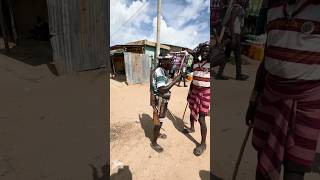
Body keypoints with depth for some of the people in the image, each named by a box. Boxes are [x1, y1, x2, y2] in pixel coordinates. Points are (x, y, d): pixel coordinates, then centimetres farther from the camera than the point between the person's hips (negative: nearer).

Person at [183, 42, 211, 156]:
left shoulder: (210, 63, -10)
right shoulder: (195, 62, 5)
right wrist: (189, 92, 17)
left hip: (205, 93, -6)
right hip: (194, 90, 6)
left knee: (201, 118, -7)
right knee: (192, 111, 23)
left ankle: (203, 144, 6)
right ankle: (191, 128, 51)